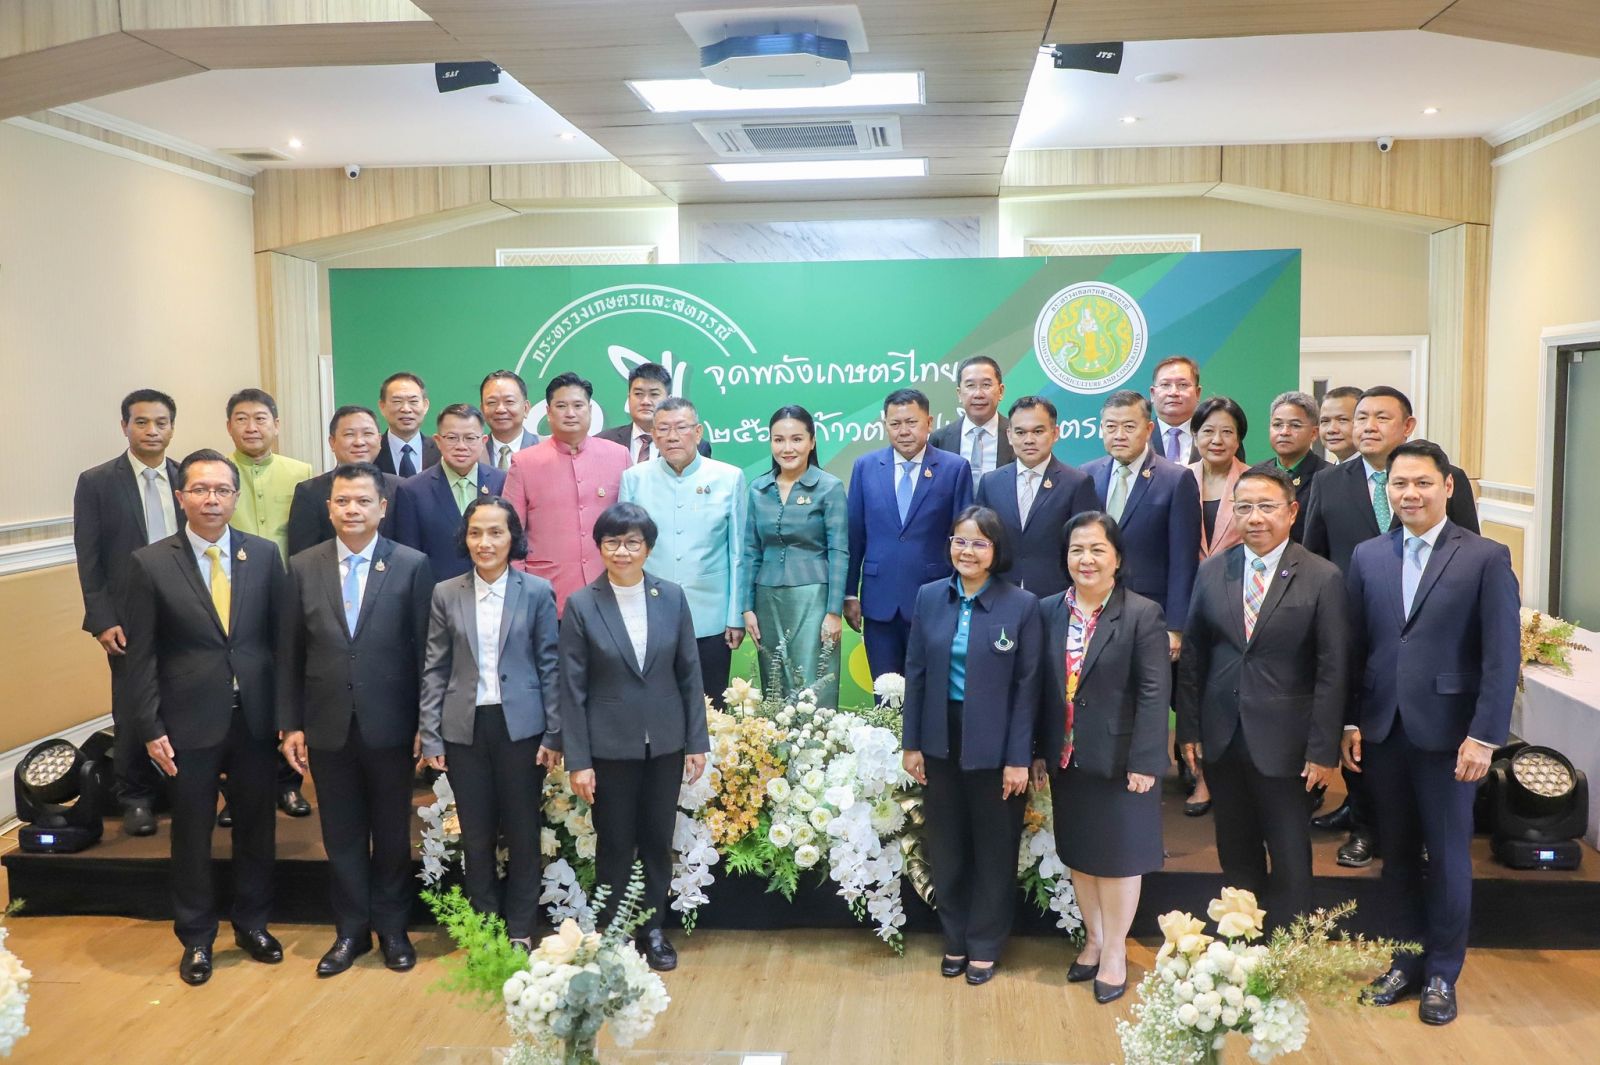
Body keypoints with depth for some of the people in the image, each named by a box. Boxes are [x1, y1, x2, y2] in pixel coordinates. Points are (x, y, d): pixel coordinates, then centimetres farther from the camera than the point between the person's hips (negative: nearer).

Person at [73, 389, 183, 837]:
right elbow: (89, 560, -2)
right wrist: (102, 621, -8)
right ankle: (136, 799, 22)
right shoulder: (96, 482, 0)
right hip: (130, 621, -1)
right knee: (133, 714, 6)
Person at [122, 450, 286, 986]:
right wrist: (151, 728, -7)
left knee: (256, 826, 14)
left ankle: (252, 923, 33)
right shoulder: (151, 563, -6)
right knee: (192, 834, 11)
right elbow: (141, 655, -4)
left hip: (256, 719, 2)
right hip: (190, 722, -2)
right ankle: (196, 937, 29)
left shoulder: (265, 555, -1)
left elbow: (281, 637, 2)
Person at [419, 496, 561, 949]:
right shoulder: (446, 594, 3)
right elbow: (434, 669, 4)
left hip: (520, 726, -1)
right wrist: (431, 737, 0)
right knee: (476, 834, 10)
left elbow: (550, 665, 0)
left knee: (522, 831, 8)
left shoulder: (537, 592, -2)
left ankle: (520, 929, 23)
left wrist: (553, 734, -4)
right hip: (465, 728, 2)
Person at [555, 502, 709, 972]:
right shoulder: (581, 605, -7)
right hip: (610, 747, -2)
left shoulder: (672, 597, -2)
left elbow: (690, 674, 3)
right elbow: (572, 689, -7)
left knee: (658, 841, 12)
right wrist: (578, 761, -9)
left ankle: (653, 930, 29)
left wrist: (697, 743, 2)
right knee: (615, 846, 9)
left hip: (665, 743, 2)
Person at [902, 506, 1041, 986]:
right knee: (946, 848, 14)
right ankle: (954, 939, 31)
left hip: (995, 745, -2)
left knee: (994, 851, 11)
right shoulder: (929, 597, 0)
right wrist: (912, 744, 1)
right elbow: (915, 673, 3)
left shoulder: (1022, 605, -9)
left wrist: (1018, 758, -10)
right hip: (941, 742, 3)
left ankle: (984, 946, 29)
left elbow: (1027, 686, -8)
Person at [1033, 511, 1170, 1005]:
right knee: (1078, 853, 16)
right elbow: (1042, 688, 4)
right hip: (1066, 759, 5)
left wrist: (1144, 762, -16)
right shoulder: (1049, 612, 2)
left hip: (1119, 760, -4)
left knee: (1118, 855, 8)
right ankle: (1093, 940, 34)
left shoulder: (1143, 615, -11)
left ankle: (1114, 952, 24)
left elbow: (1155, 693, -13)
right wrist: (1039, 752, 3)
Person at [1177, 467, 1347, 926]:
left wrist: (1323, 750, -10)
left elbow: (1332, 670, -8)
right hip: (1221, 738, 4)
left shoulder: (1323, 579, -7)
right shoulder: (1211, 571, 4)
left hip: (1282, 741, -3)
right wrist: (1188, 729, 2)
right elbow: (1192, 656, 6)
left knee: (1289, 855, 7)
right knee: (1236, 853, 15)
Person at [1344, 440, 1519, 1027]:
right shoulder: (1367, 555, 6)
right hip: (1381, 731, 3)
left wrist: (1484, 736, -13)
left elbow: (1502, 655, -9)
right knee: (1396, 852, 13)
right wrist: (1351, 721, 3)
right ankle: (1406, 960, 28)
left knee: (1447, 855, 9)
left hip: (1446, 732, -3)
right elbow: (1356, 646, 7)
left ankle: (1442, 972, 25)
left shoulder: (1486, 558, -6)